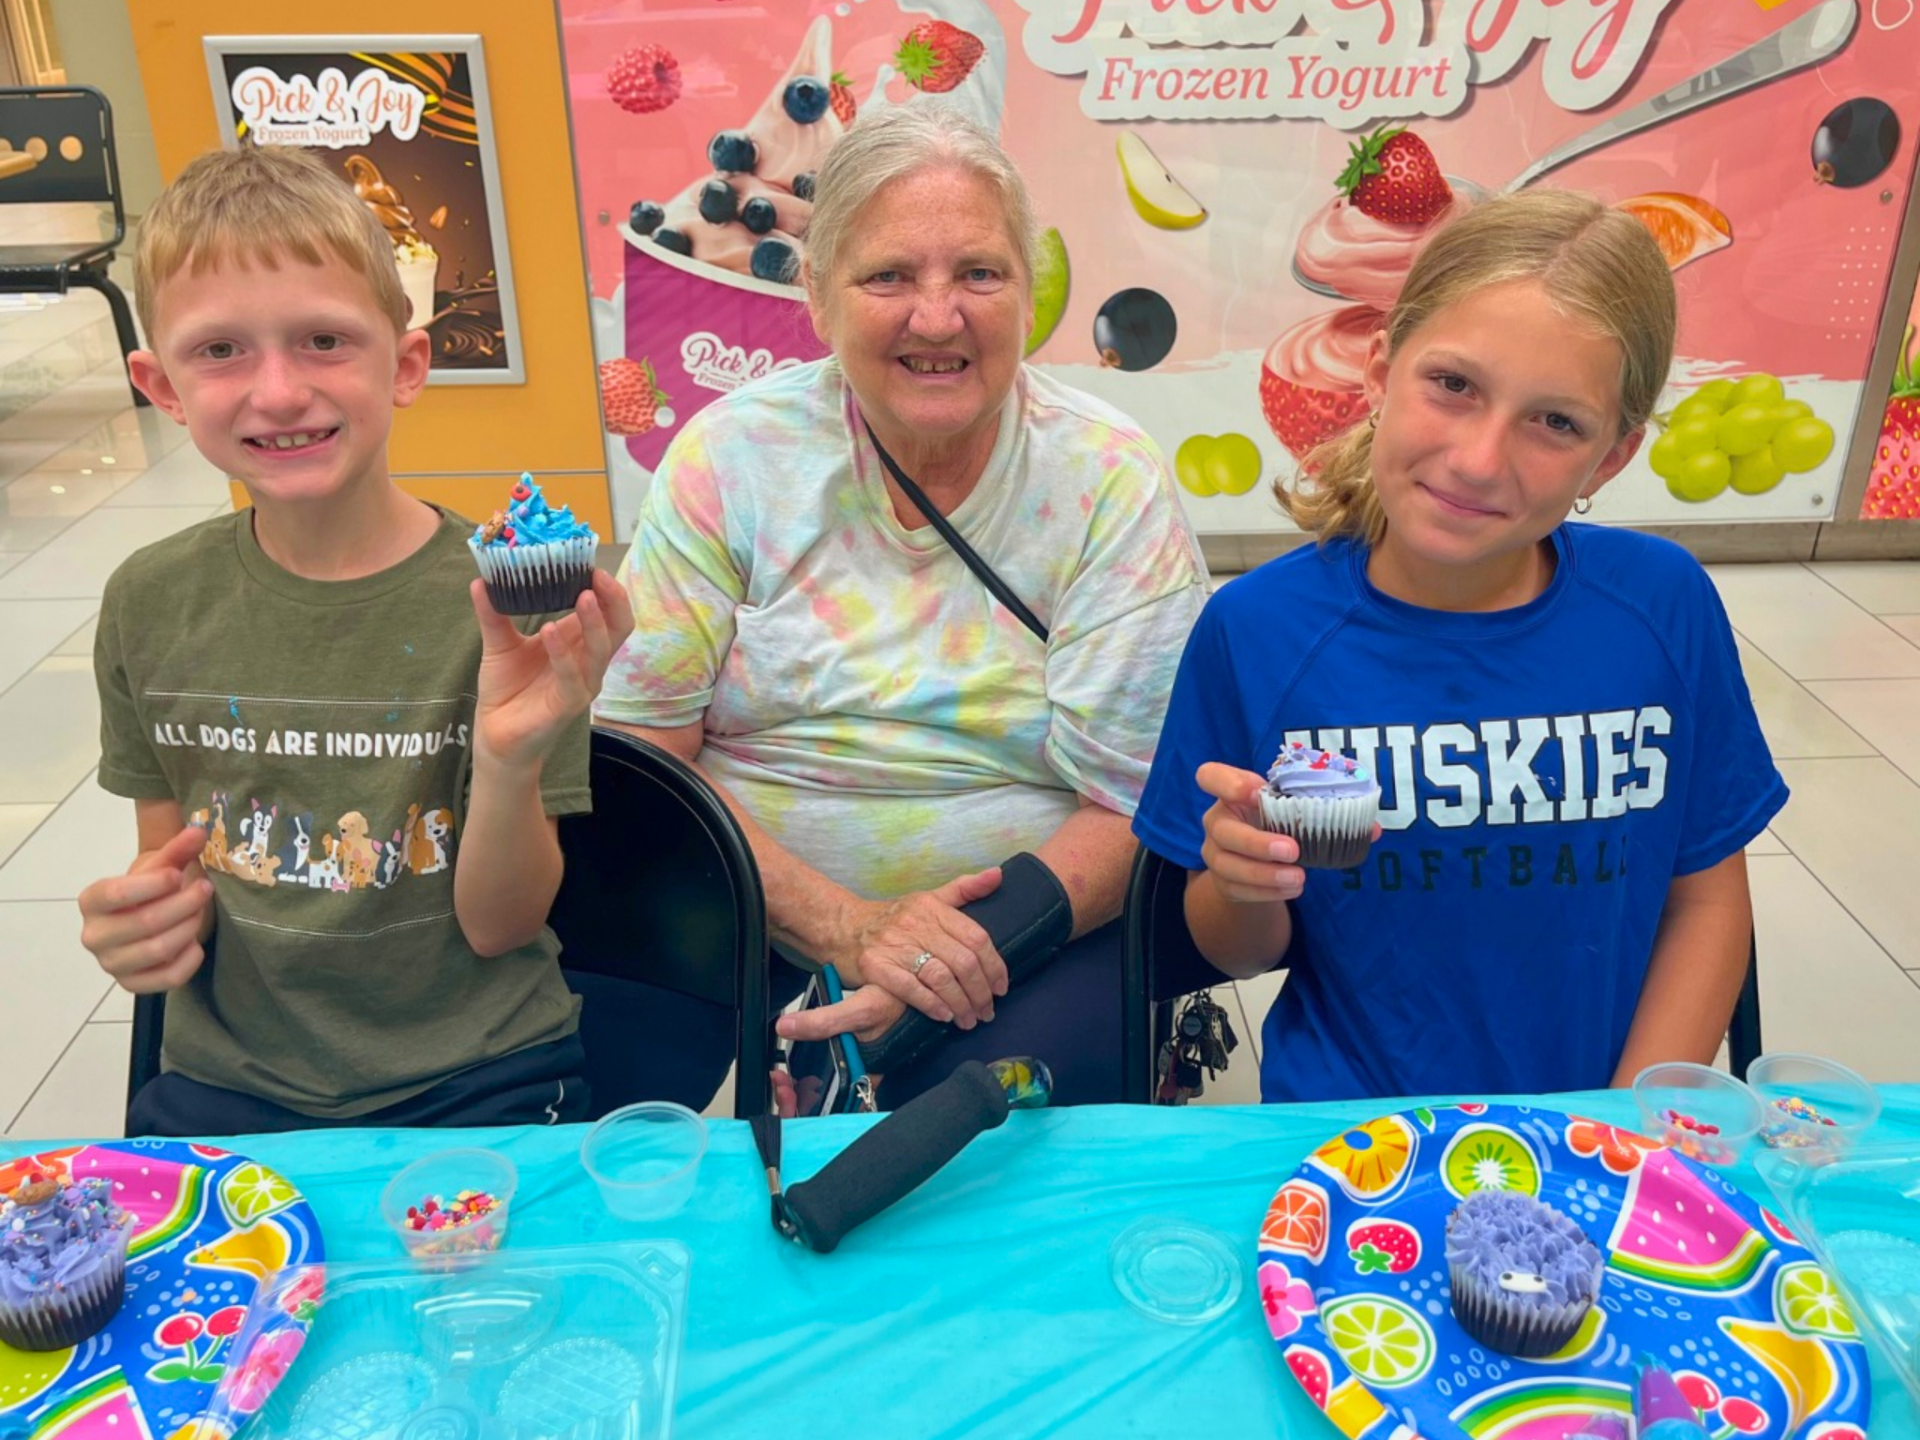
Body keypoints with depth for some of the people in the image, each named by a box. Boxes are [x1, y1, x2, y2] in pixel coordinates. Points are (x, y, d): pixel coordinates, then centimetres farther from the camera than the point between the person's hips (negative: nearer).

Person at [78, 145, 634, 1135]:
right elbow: (168, 859, 14)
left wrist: (509, 759, -24)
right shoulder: (149, 605, 0)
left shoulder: (502, 599, -12)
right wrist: (142, 925, -8)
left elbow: (499, 926, -7)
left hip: (470, 1087, -2)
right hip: (226, 1083, 3)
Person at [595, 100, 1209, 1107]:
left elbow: (1130, 805, -6)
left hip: (1036, 937, -1)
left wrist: (978, 948, -22)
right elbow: (639, 755, -5)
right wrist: (843, 923, -17)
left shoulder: (1107, 482, -3)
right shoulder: (730, 458, -1)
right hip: (745, 936, 1)